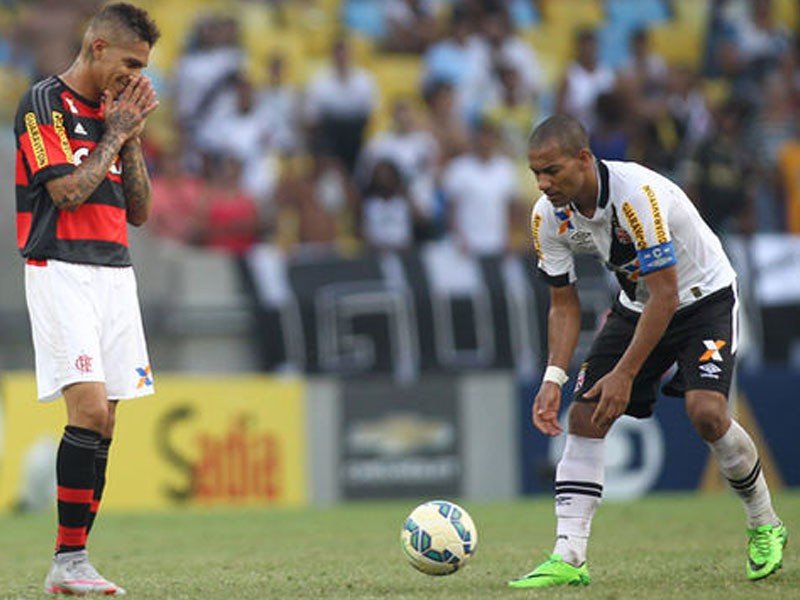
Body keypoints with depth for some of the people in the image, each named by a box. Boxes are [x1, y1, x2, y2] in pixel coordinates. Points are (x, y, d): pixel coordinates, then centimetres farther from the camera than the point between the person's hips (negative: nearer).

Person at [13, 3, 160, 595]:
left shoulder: (116, 112, 17)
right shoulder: (44, 104, -5)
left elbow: (139, 210, 16)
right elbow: (68, 190, -15)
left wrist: (132, 138, 5)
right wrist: (115, 134, -6)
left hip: (115, 273, 7)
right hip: (62, 272, -7)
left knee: (103, 425, 2)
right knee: (89, 410, -18)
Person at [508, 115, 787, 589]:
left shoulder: (637, 194, -33)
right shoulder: (548, 217, -12)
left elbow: (665, 295, -30)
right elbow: (564, 304, -2)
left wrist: (624, 375, -30)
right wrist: (554, 378, -16)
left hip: (703, 296, -6)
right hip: (637, 307, 6)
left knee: (706, 411, -25)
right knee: (584, 416, -8)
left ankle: (765, 527, -1)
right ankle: (569, 558, -8)